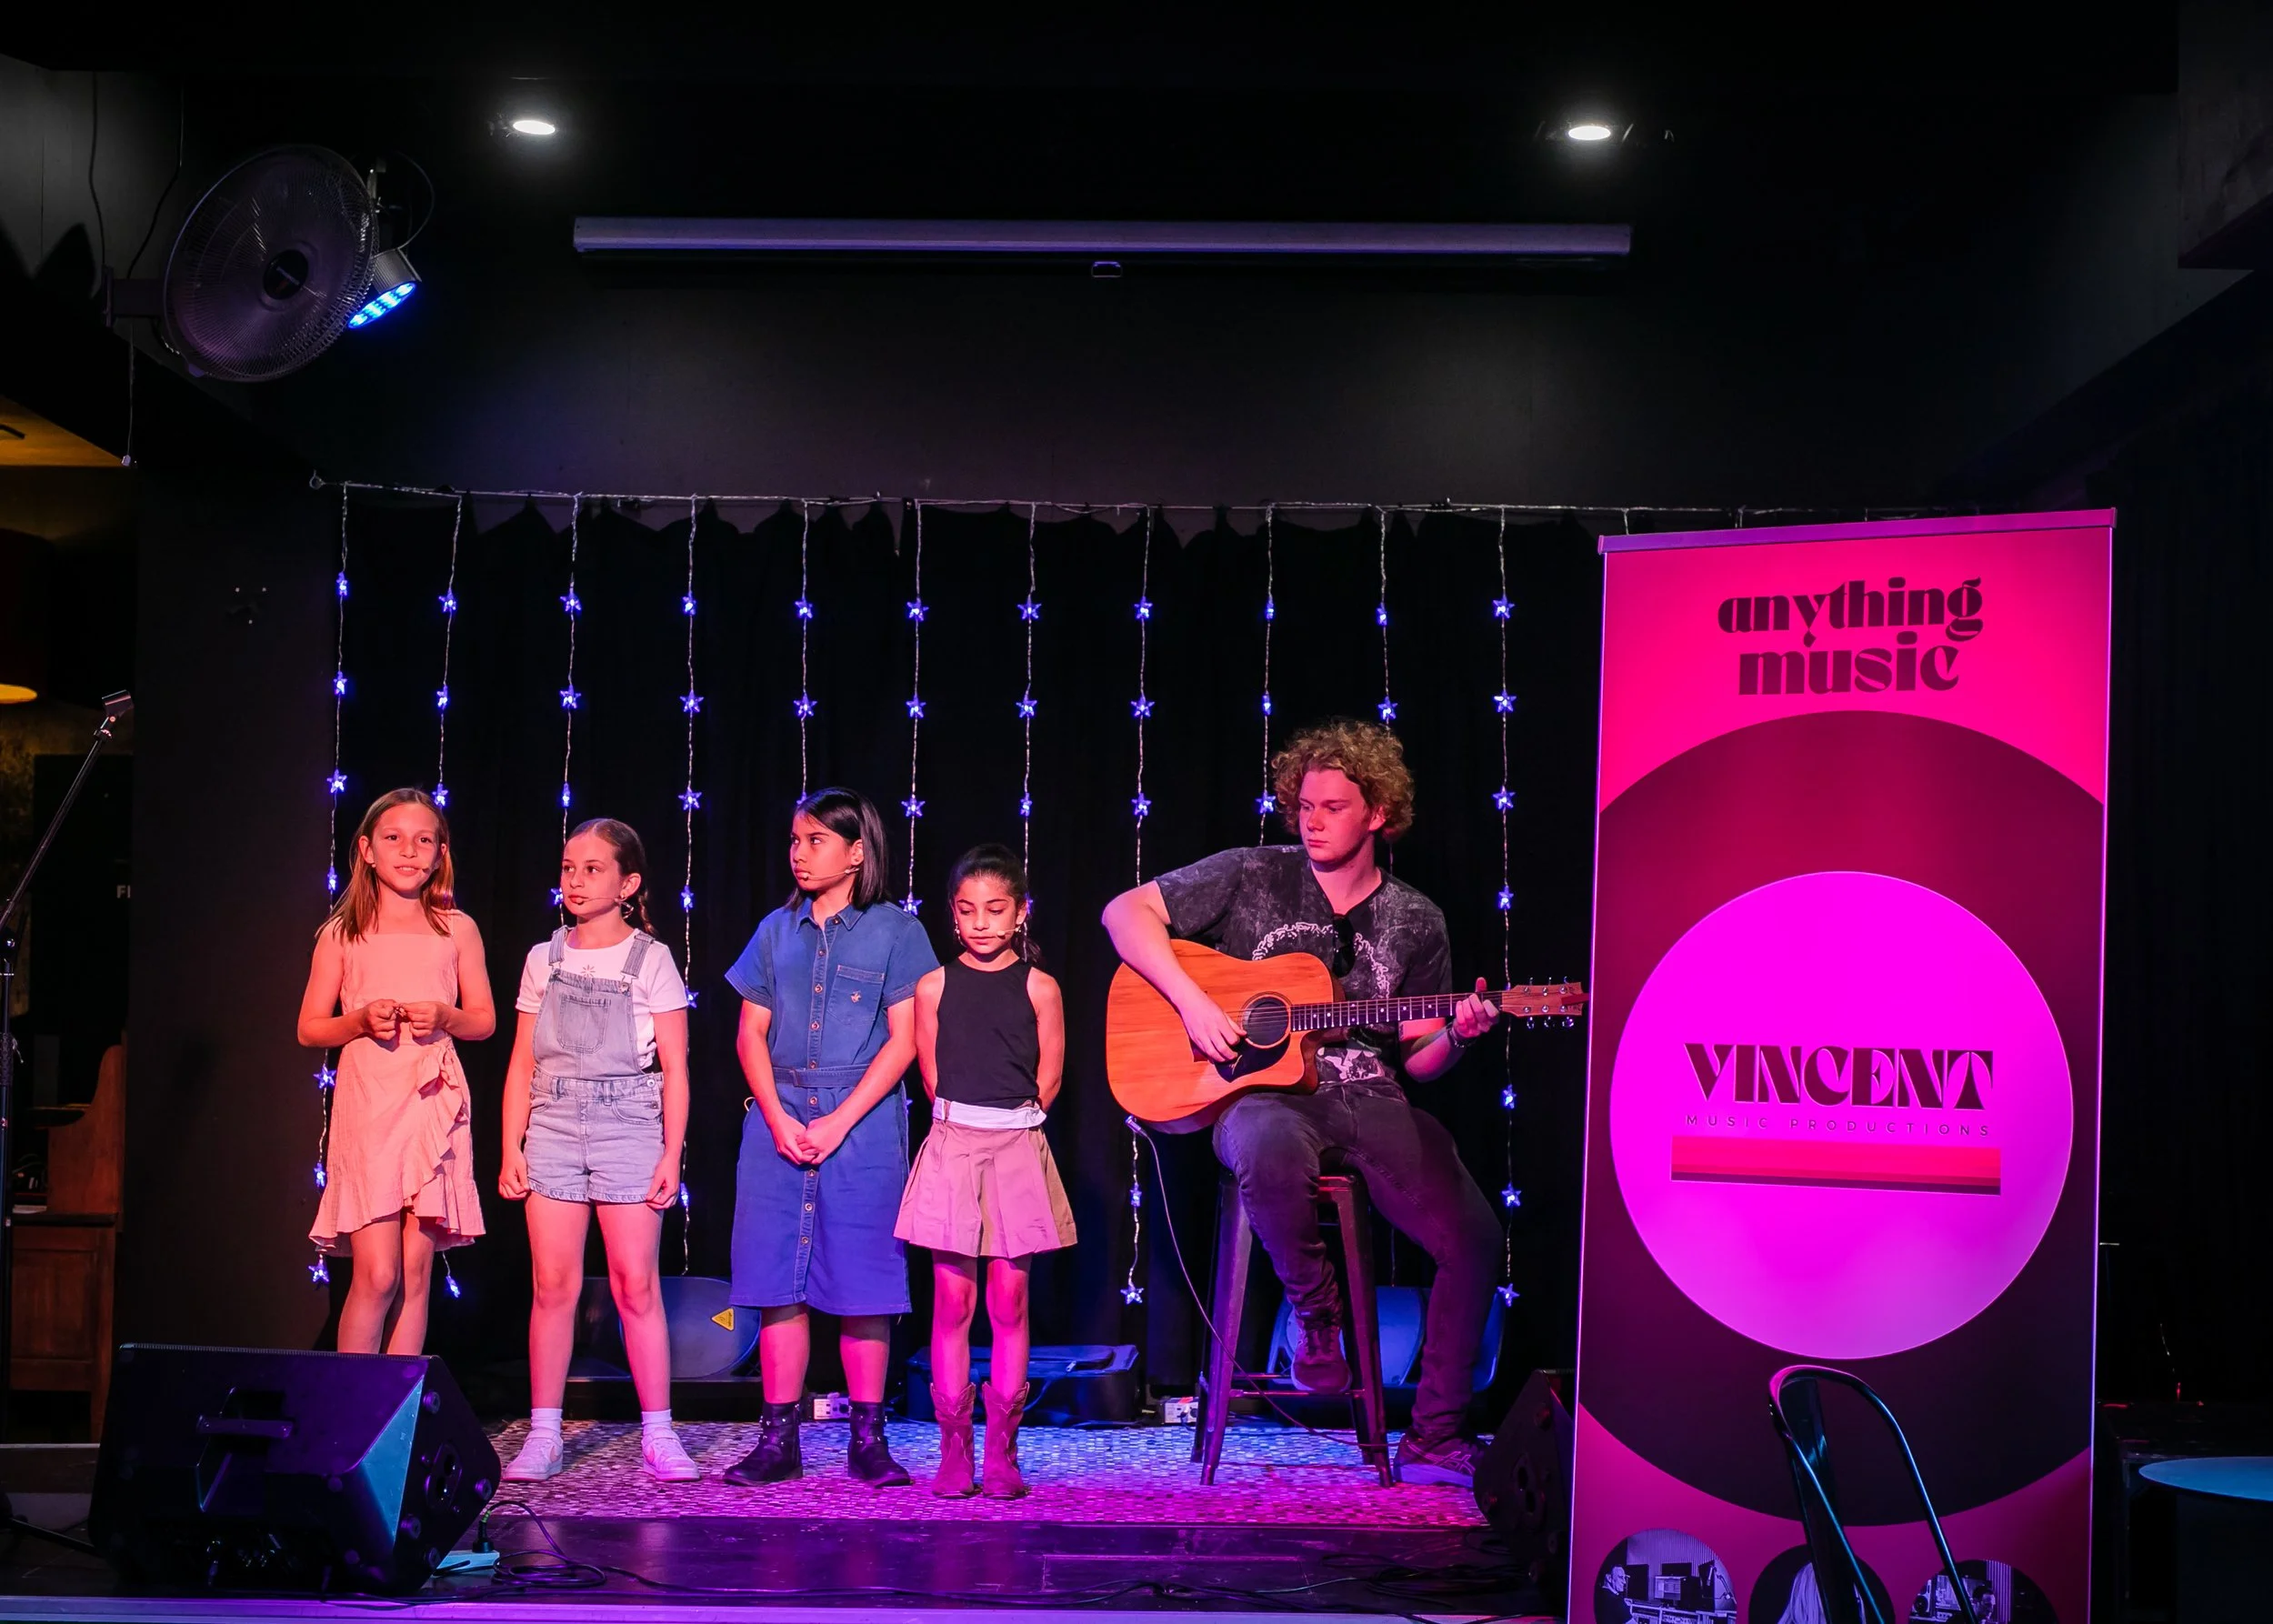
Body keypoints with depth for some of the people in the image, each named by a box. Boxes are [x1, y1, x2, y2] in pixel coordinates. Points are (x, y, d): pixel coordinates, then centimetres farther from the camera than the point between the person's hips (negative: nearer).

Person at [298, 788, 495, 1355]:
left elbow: (485, 1020, 13)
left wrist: (444, 1017, -8)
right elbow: (309, 1028, 10)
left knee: (416, 1273, 1)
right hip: (367, 1103, -1)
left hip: (434, 1103, 1)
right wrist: (362, 1020, -10)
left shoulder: (456, 929, 10)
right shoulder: (343, 934, 8)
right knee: (377, 1275, -10)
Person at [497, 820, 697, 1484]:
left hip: (627, 1130, -2)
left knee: (635, 1284, -4)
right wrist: (511, 1150, 5)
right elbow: (522, 1065, 12)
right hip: (554, 1131, 3)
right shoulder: (544, 960, 10)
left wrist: (671, 1156, -5)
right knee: (552, 1284, 0)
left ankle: (658, 1434, 3)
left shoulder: (650, 960, 2)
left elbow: (674, 1069, 0)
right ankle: (543, 1435, 7)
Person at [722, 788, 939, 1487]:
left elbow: (903, 1039, -4)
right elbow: (751, 1035, 10)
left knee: (863, 1284, -1)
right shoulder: (776, 931, 12)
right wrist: (778, 1118, -5)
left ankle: (868, 1440, 7)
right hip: (779, 1120, 3)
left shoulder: (893, 930, 1)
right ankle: (778, 1440, 8)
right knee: (776, 1280, 2)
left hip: (862, 1122, -3)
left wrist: (838, 1123, -11)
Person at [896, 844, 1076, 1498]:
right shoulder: (934, 987, 4)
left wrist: (1008, 1122, 8)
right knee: (953, 1301, -1)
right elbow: (931, 1075, 10)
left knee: (1009, 1301, 1)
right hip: (951, 1148, 1)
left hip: (1017, 1150, 0)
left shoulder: (1039, 987, 2)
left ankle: (1001, 1452, 7)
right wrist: (968, 1122, 8)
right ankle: (954, 1451, 5)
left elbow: (1048, 1077, 6)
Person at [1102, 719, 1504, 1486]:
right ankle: (1314, 1313, -9)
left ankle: (1434, 1440, -3)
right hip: (1263, 1090, -3)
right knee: (1272, 1153, -40)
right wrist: (1192, 1002, -13)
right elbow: (1125, 911, -1)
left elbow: (1415, 1060, 15)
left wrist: (1455, 1035, -8)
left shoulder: (1415, 922, 11)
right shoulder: (1252, 876, 4)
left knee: (1474, 1234, -16)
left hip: (1367, 1102, 3)